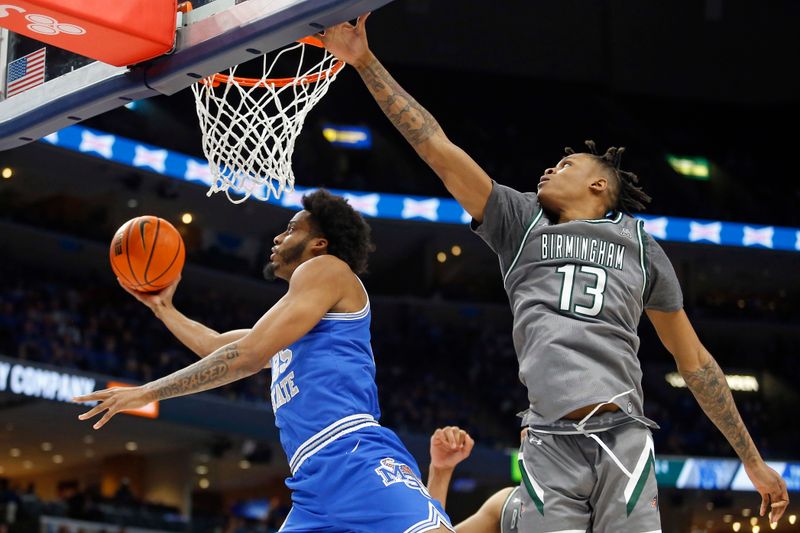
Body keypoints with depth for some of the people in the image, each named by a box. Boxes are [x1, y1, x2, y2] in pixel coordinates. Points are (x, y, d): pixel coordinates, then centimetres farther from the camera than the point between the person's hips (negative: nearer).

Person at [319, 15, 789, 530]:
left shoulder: (639, 243, 18)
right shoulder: (520, 222, 19)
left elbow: (694, 361, 21)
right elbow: (438, 148, 12)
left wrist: (754, 462, 20)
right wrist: (365, 61, 5)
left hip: (622, 436, 0)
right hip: (549, 445, 1)